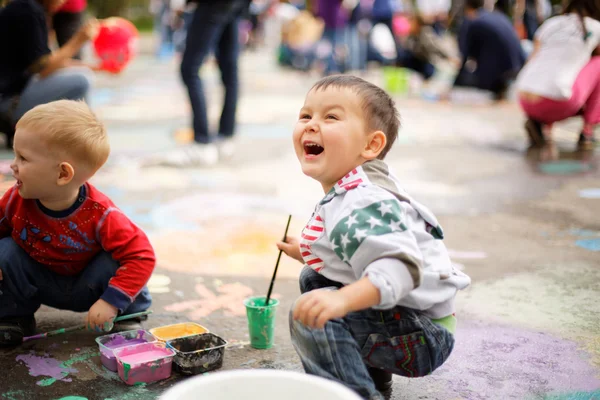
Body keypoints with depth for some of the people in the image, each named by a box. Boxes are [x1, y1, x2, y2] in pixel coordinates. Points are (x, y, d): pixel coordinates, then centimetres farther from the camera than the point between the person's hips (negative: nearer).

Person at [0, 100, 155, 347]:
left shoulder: (100, 215, -33)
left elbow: (141, 255, -34)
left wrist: (112, 301, -38)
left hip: (86, 288, -3)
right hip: (39, 283, 3)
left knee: (114, 262, -32)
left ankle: (129, 318, -1)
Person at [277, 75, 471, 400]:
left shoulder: (363, 206, -25)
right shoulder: (343, 194, 7)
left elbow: (401, 266, -40)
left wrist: (343, 299, -53)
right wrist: (309, 254, 20)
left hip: (423, 336, -11)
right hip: (397, 314, 11)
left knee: (310, 316, -25)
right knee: (312, 279, 23)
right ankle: (371, 371, 24)